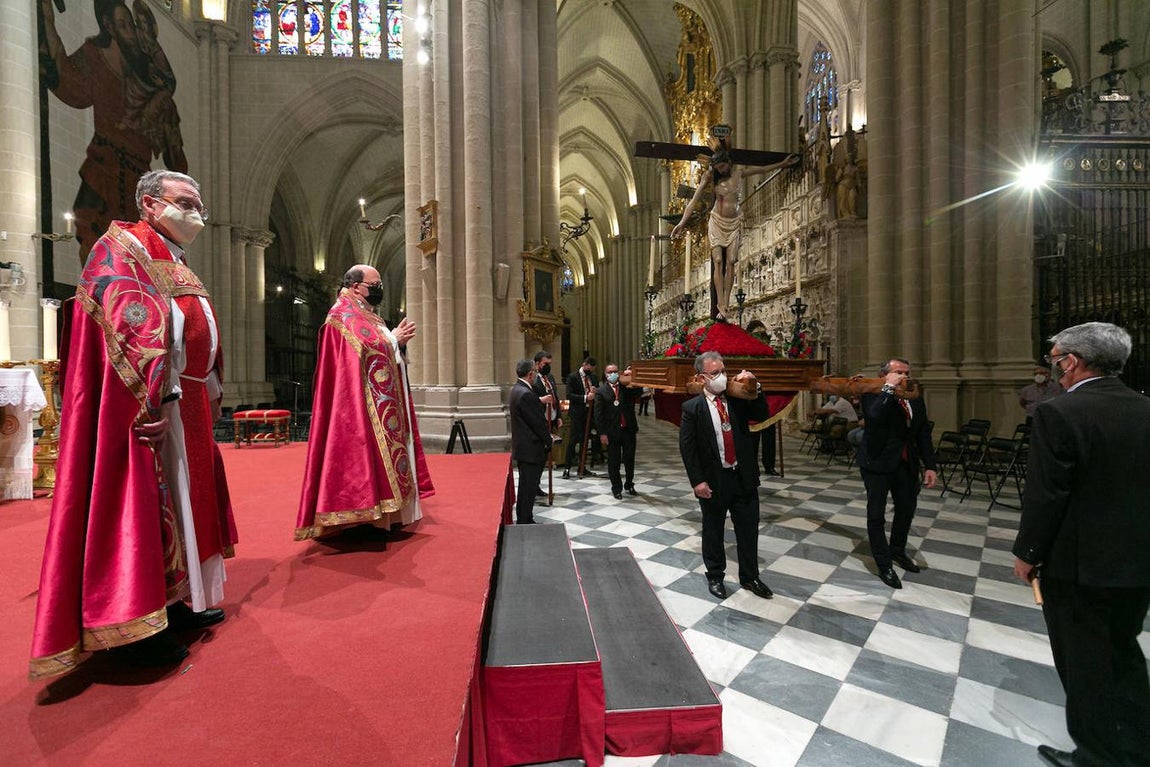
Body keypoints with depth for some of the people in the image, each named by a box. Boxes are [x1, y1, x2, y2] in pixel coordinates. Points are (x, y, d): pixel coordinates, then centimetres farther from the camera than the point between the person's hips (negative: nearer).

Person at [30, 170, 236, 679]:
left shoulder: (174, 264, 22)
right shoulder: (124, 248, -7)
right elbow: (133, 329, -20)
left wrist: (209, 395, 16)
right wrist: (155, 400, -26)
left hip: (185, 406, 10)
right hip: (148, 407, -10)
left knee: (179, 500, 14)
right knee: (142, 504, -5)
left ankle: (169, 600, 27)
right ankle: (133, 627, 6)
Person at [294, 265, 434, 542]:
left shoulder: (363, 315, 22)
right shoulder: (345, 313, -8)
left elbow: (386, 353, 19)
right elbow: (366, 348, -23)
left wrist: (398, 340, 1)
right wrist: (394, 338, -11)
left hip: (381, 402, 10)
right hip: (361, 404, -10)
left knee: (373, 452, 11)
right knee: (364, 452, -9)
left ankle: (375, 515, 17)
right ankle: (365, 516, -4)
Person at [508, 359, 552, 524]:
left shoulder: (516, 389, 10)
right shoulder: (526, 394, -22)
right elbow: (538, 422, -18)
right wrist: (548, 441, -6)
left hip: (522, 447, 11)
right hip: (531, 449, -11)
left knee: (526, 486, 18)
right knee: (528, 487, -1)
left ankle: (524, 520, 29)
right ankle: (524, 522, 7)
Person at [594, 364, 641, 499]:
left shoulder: (626, 388, 7)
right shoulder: (601, 391, -1)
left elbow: (639, 393, -5)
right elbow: (598, 414, -5)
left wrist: (631, 381, -15)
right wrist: (602, 433, -10)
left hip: (628, 429, 3)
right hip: (612, 431, -2)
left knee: (629, 459, 11)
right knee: (614, 461, 6)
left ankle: (629, 485, 30)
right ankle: (616, 488, 20)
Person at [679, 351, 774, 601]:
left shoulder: (737, 398, 2)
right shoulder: (692, 408, -9)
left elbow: (762, 416, -4)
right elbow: (687, 447, -10)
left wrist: (754, 387, -14)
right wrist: (697, 481, -13)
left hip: (744, 476, 3)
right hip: (714, 480, -3)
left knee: (748, 529, 14)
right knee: (713, 531, 13)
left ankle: (750, 577, 35)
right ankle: (715, 577, 33)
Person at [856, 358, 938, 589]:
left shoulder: (916, 401, 7)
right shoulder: (872, 395, -12)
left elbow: (923, 436, 9)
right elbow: (875, 416, -34)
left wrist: (930, 466, 2)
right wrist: (889, 388, -26)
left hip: (906, 464, 7)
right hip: (878, 462, -6)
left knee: (907, 508, 20)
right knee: (877, 514, 2)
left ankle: (897, 551, 43)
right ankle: (884, 564, 16)